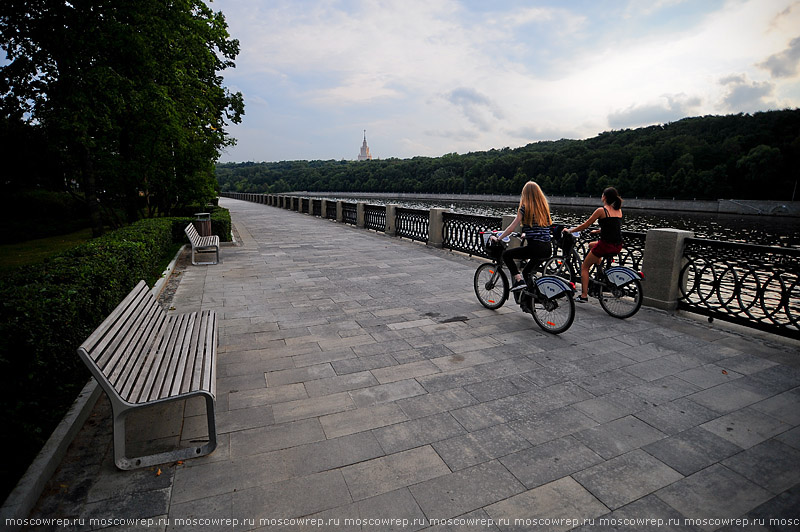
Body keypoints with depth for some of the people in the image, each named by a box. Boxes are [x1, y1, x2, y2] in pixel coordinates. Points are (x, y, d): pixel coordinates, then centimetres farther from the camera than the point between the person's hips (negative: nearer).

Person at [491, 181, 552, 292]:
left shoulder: (525, 208, -3)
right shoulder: (545, 206, 15)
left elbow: (512, 227, -3)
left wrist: (498, 238, 8)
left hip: (535, 247, -7)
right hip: (548, 249, 7)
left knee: (506, 254, 7)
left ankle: (519, 280, -6)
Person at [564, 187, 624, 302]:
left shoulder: (601, 210, -8)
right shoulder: (619, 210, 12)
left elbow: (585, 225, -4)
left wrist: (569, 231, 8)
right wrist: (597, 231, 39)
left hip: (606, 245, -7)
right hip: (618, 246, 7)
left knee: (584, 267, 9)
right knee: (591, 245, 34)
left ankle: (584, 295, 3)